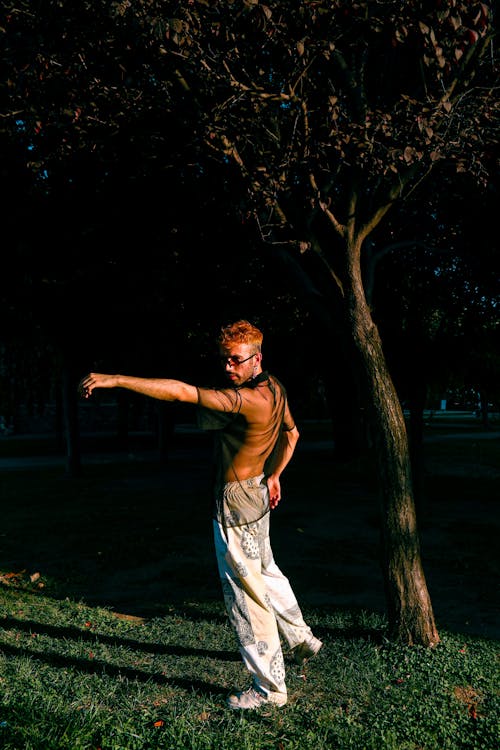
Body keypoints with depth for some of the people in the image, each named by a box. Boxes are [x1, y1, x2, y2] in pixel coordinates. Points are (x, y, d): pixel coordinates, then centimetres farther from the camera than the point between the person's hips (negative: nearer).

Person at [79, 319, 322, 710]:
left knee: (245, 593, 3)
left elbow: (180, 391, -38)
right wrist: (273, 476, 24)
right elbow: (292, 433, 17)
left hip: (235, 502, -10)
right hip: (257, 494, 10)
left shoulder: (247, 399, -29)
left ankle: (269, 687, 17)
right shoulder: (274, 387, 1)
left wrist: (115, 379, -38)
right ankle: (302, 640, 47)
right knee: (266, 574, 27)